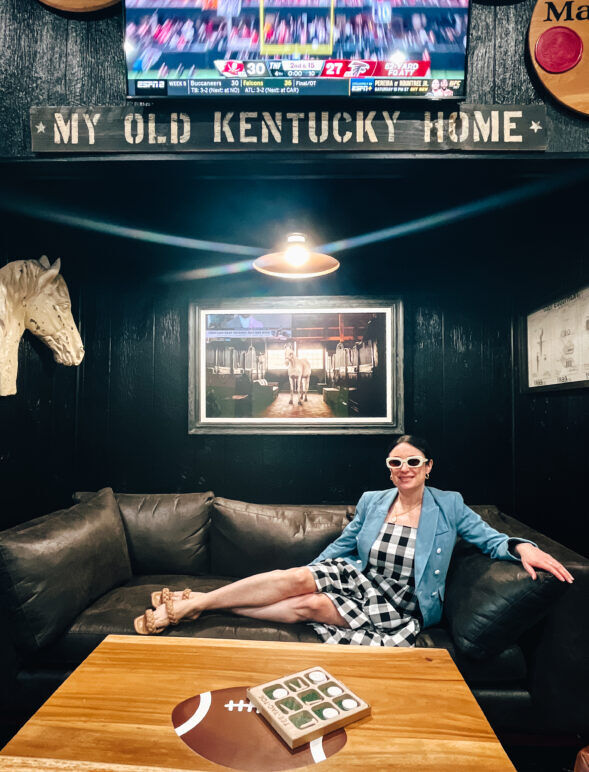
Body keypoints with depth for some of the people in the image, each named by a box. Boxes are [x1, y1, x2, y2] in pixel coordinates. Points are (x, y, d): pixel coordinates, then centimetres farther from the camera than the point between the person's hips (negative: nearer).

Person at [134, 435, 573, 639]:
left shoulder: (449, 506, -4)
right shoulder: (372, 501, 5)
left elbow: (490, 539, -3)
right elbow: (342, 545, 12)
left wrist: (521, 547, -25)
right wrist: (310, 576, 8)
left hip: (404, 609, -3)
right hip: (362, 583, 4)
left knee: (309, 606, -24)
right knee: (297, 578, -24)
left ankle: (198, 604, -16)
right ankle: (191, 603, -14)